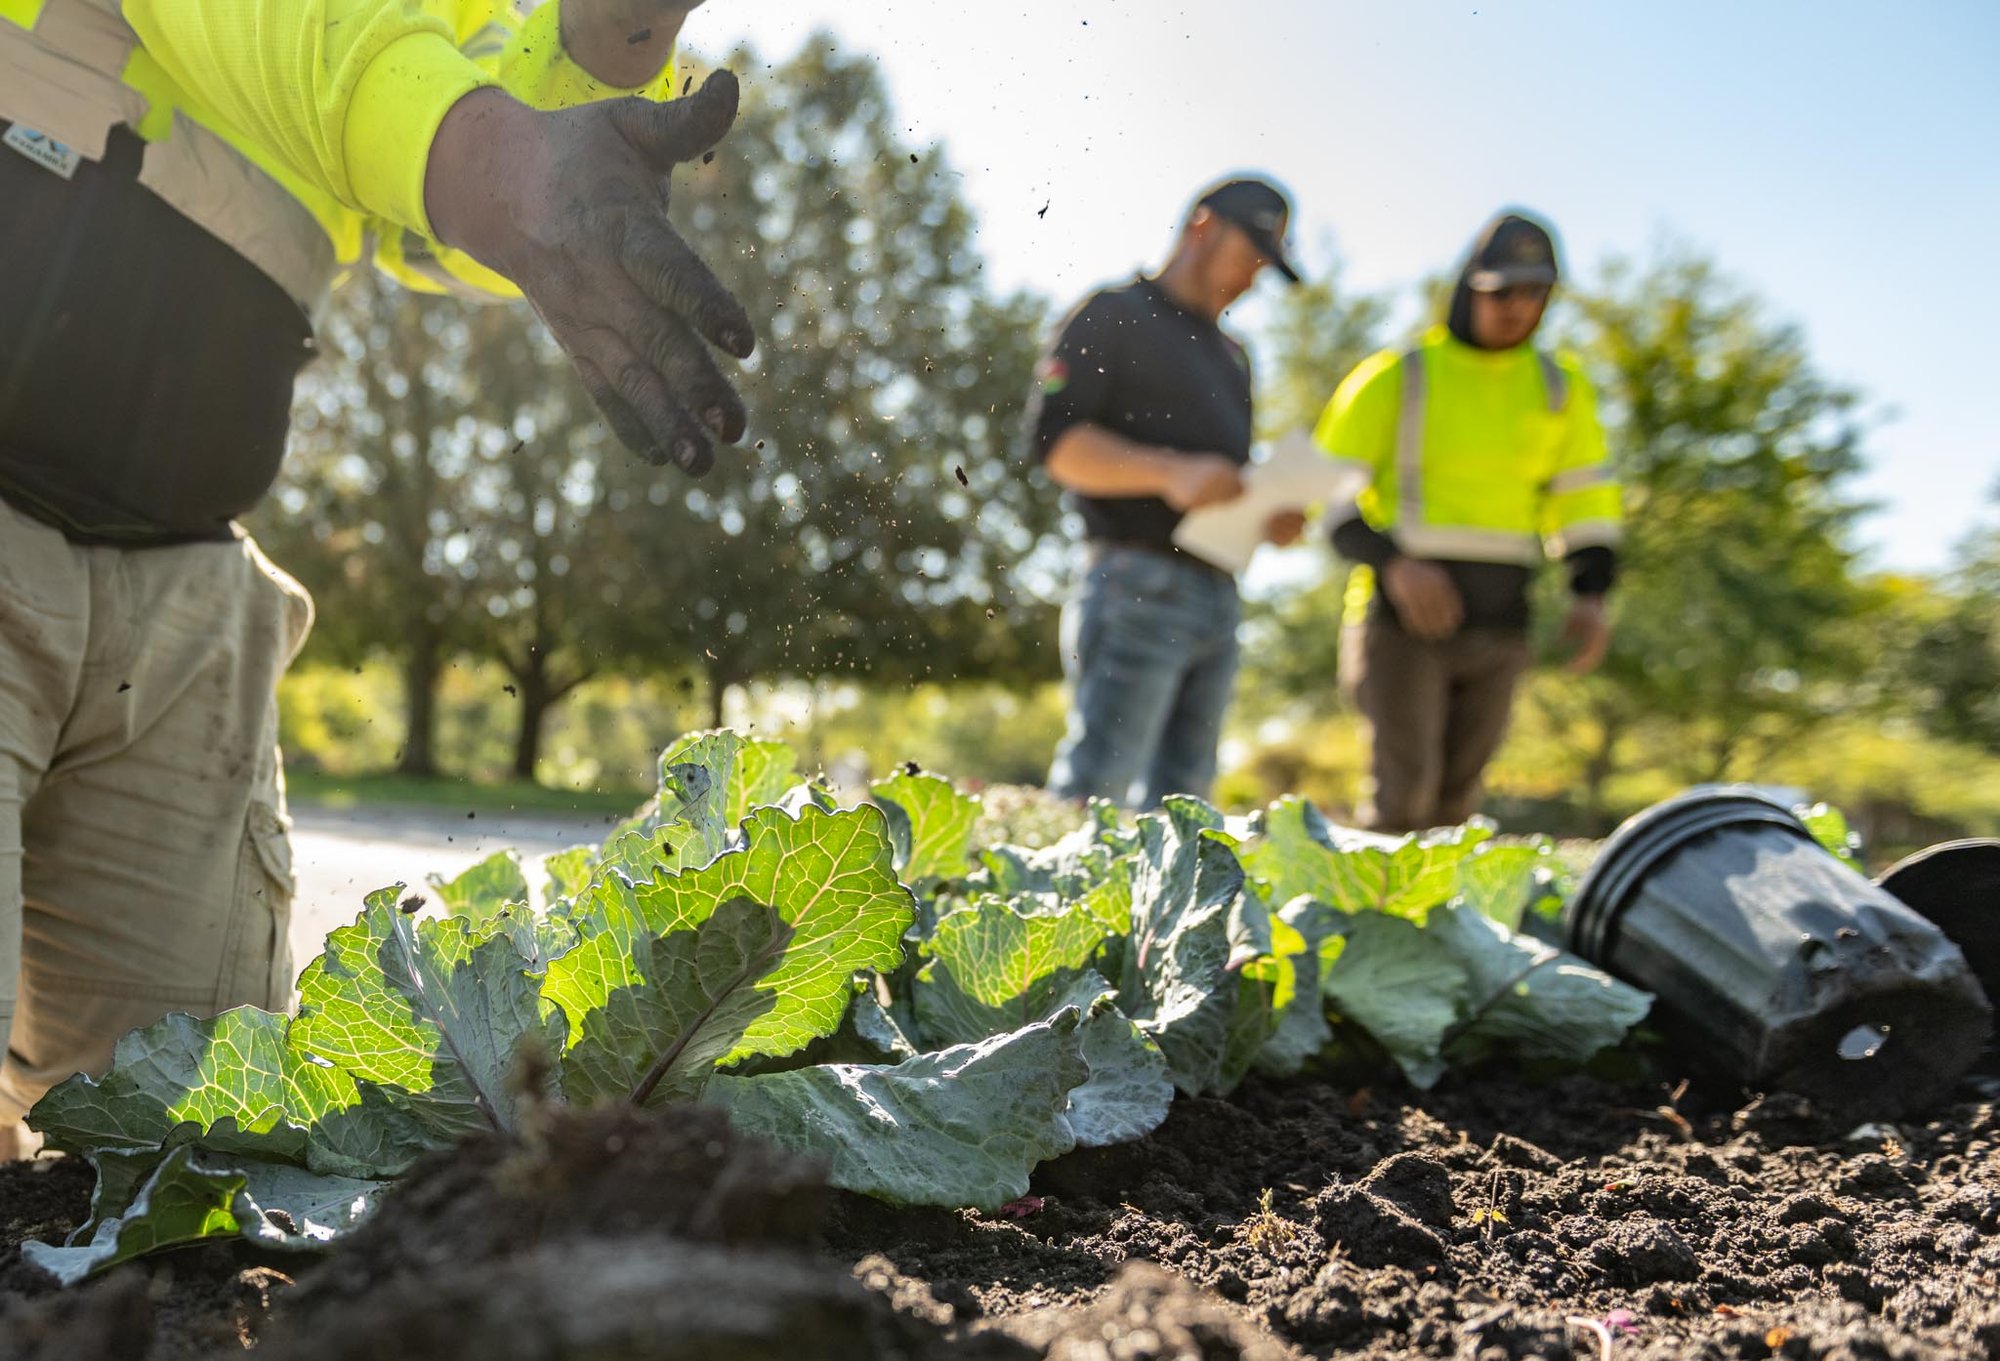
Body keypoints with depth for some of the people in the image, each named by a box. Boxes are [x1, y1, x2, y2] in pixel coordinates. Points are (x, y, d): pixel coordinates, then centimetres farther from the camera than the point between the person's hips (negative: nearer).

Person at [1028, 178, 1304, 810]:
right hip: (1139, 585, -8)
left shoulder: (1229, 355, 27)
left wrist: (1270, 517, 8)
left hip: (1217, 596, 8)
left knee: (1181, 795, 7)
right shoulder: (1113, 316, 2)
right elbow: (1055, 439, -10)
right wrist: (1169, 473, -23)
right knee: (1098, 783, -13)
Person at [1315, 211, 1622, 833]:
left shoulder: (1560, 387, 12)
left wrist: (1590, 594, -1)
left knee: (1456, 794, 7)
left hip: (1499, 625, 4)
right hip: (1402, 616, -4)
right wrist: (1393, 563, -21)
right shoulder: (1398, 377, -1)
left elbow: (1587, 498, 16)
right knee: (1405, 786, -12)